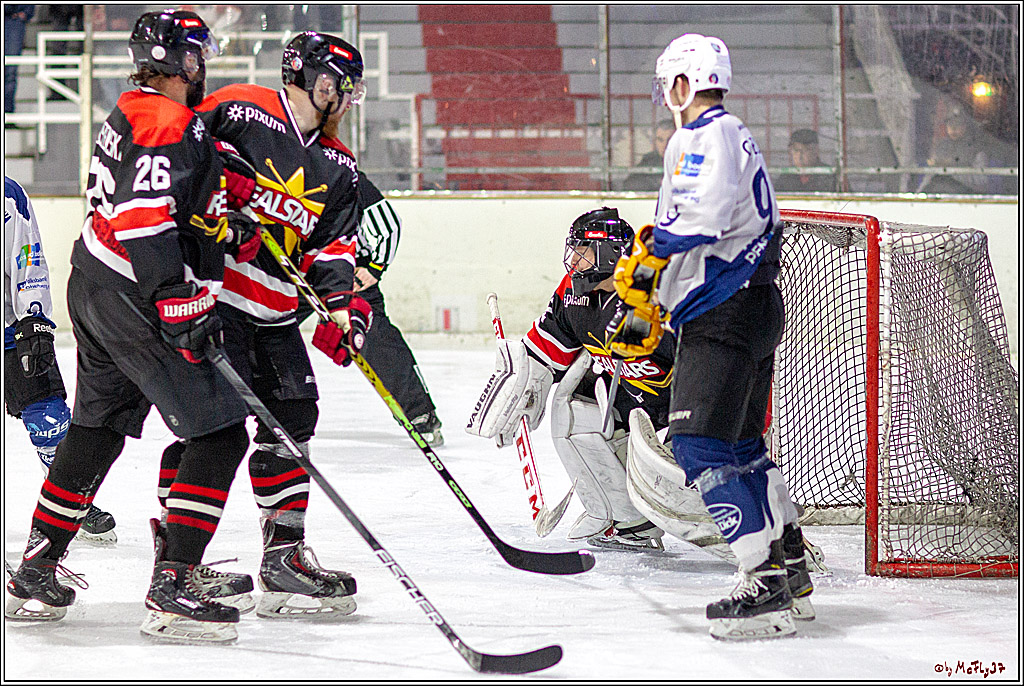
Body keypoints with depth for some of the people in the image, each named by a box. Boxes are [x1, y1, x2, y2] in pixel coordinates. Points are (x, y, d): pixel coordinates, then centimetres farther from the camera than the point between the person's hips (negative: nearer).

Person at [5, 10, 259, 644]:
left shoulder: (135, 114, 15)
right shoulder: (168, 125, -18)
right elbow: (143, 222, -26)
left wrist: (227, 229, 17)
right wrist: (182, 305, -27)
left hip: (95, 286, 11)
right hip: (134, 303, -11)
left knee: (98, 429, 20)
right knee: (221, 432, -9)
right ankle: (173, 589, -13)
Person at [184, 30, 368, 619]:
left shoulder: (338, 166, 15)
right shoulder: (239, 112, -9)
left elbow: (334, 243, 12)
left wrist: (343, 304, -3)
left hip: (273, 312, 8)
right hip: (208, 290, -8)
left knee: (295, 415, 7)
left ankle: (285, 554, 17)